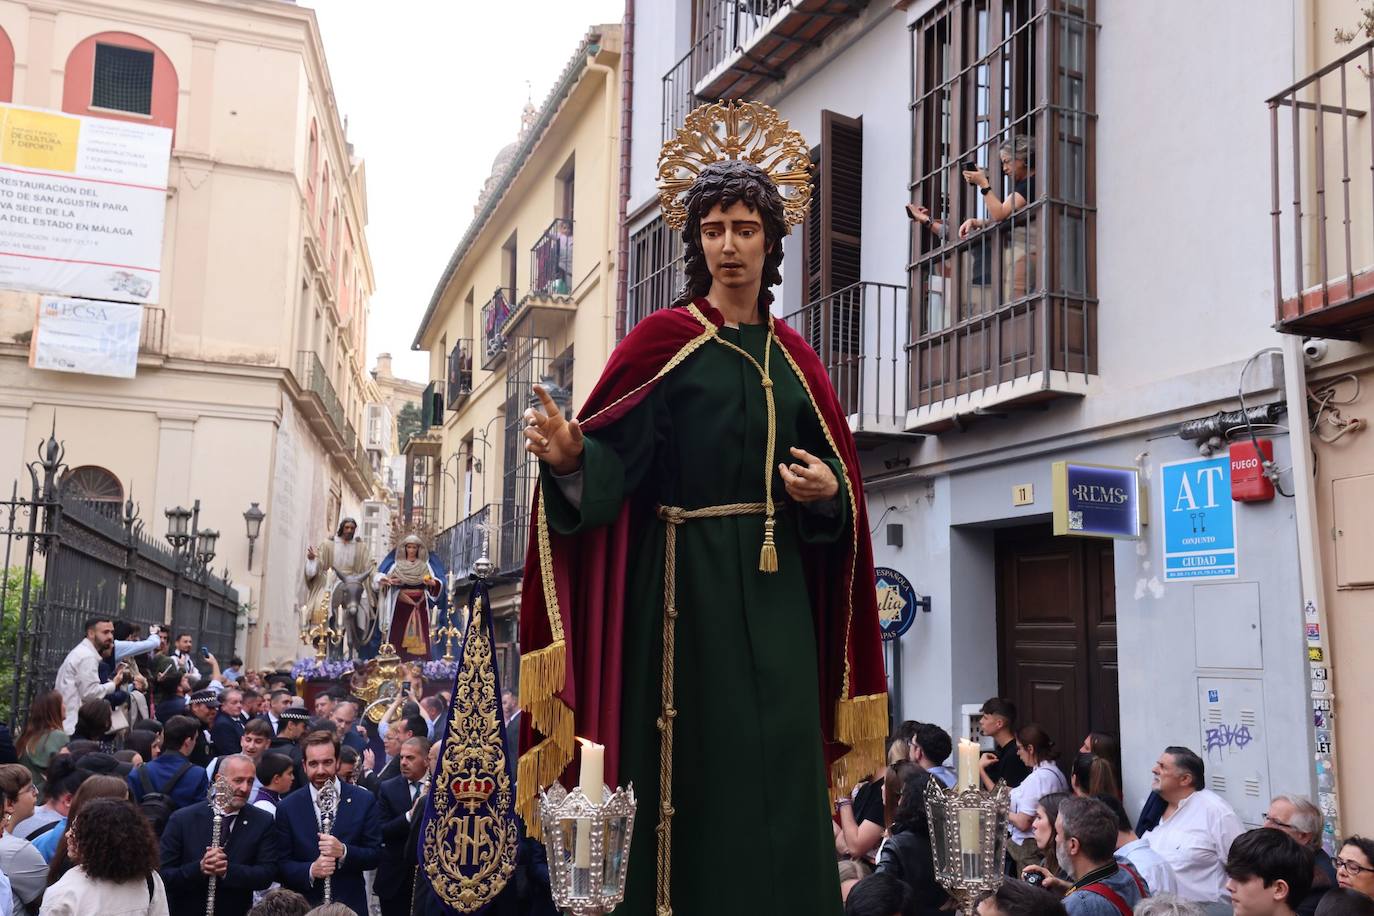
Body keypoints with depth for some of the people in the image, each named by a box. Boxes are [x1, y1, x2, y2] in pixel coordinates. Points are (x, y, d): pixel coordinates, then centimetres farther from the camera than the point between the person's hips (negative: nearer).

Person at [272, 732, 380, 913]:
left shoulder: (364, 801, -6)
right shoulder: (288, 808, -6)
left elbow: (375, 856, -6)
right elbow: (282, 865, -5)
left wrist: (343, 851, -23)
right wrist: (310, 870, -23)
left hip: (350, 905, 1)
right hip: (303, 907, 0)